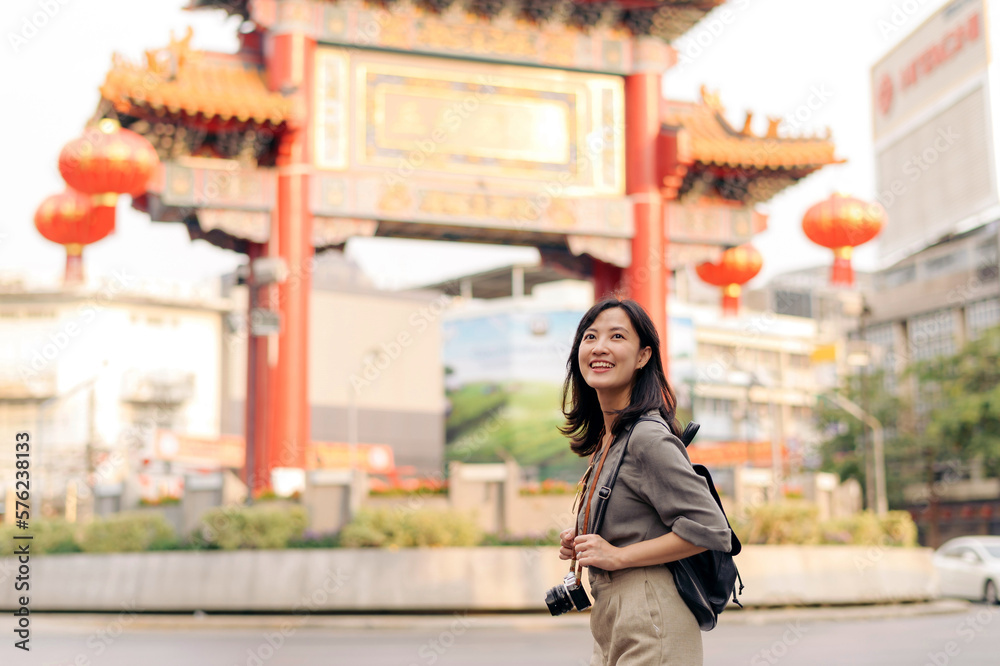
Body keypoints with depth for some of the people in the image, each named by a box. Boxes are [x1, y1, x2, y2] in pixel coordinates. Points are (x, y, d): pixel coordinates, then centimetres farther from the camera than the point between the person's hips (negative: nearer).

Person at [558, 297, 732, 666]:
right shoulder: (606, 440, 11)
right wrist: (583, 544, 6)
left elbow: (711, 529, -20)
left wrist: (618, 555, -17)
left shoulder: (648, 437, -16)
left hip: (649, 632, -9)